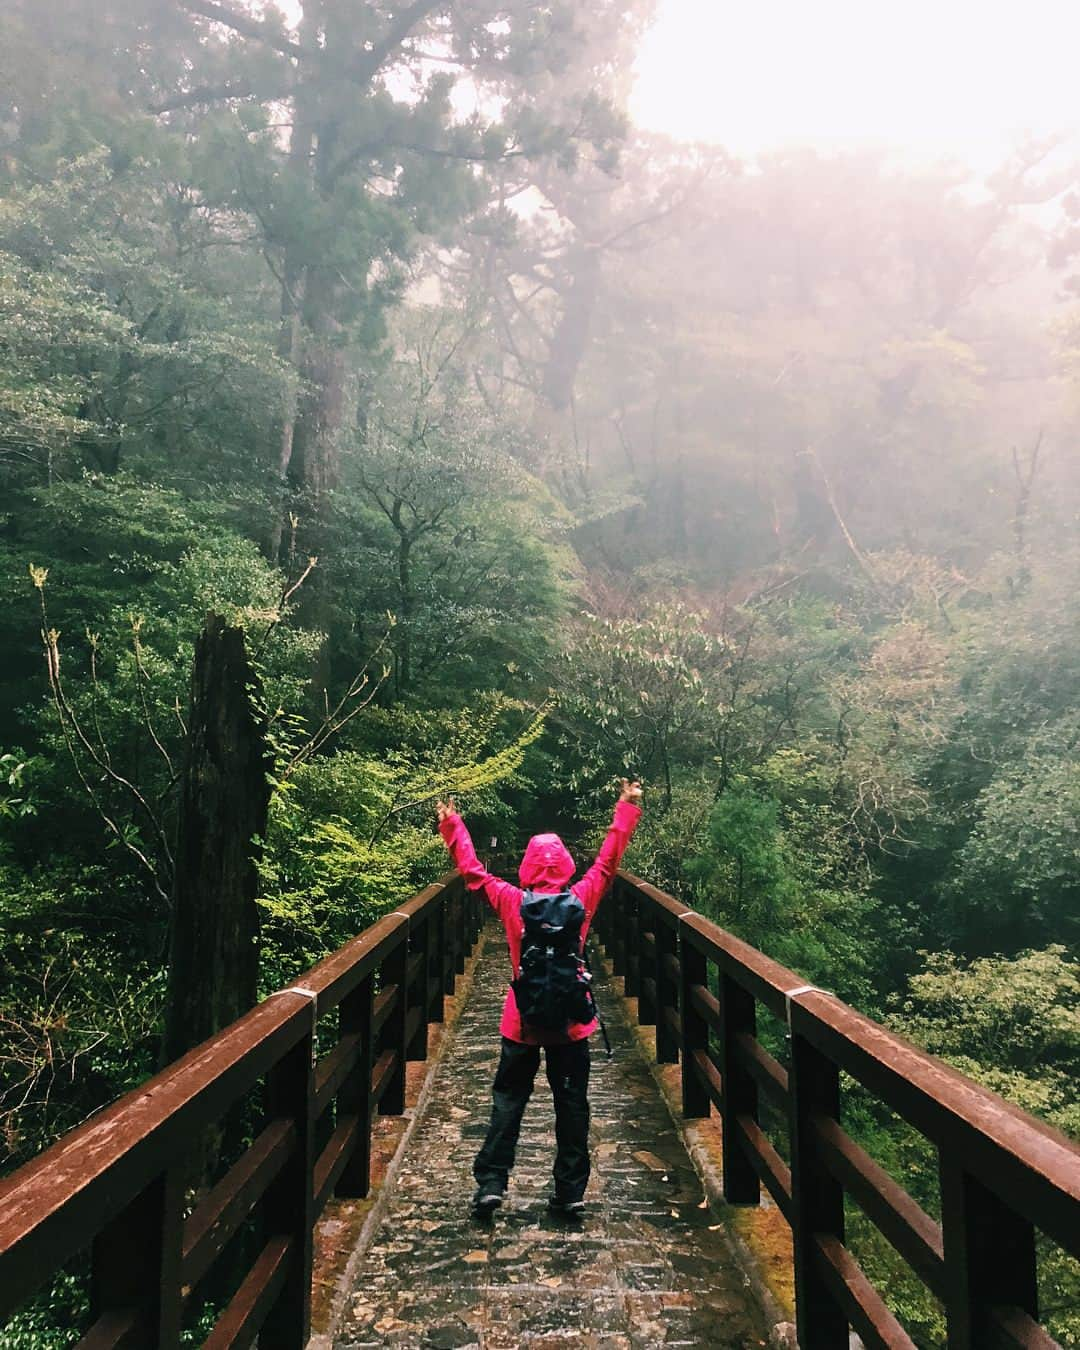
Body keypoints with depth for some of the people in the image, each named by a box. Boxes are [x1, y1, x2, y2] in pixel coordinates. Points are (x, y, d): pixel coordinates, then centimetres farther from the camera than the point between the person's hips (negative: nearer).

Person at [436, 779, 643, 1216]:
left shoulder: (512, 901, -9)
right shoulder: (581, 899, -9)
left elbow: (473, 871, 2)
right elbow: (608, 861, 1)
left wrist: (452, 825, 12)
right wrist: (627, 808, 9)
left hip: (522, 1022, 0)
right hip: (571, 1022, 0)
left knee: (507, 1102, 12)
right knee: (572, 1105, 10)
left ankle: (491, 1184, 8)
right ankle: (570, 1191, 13)